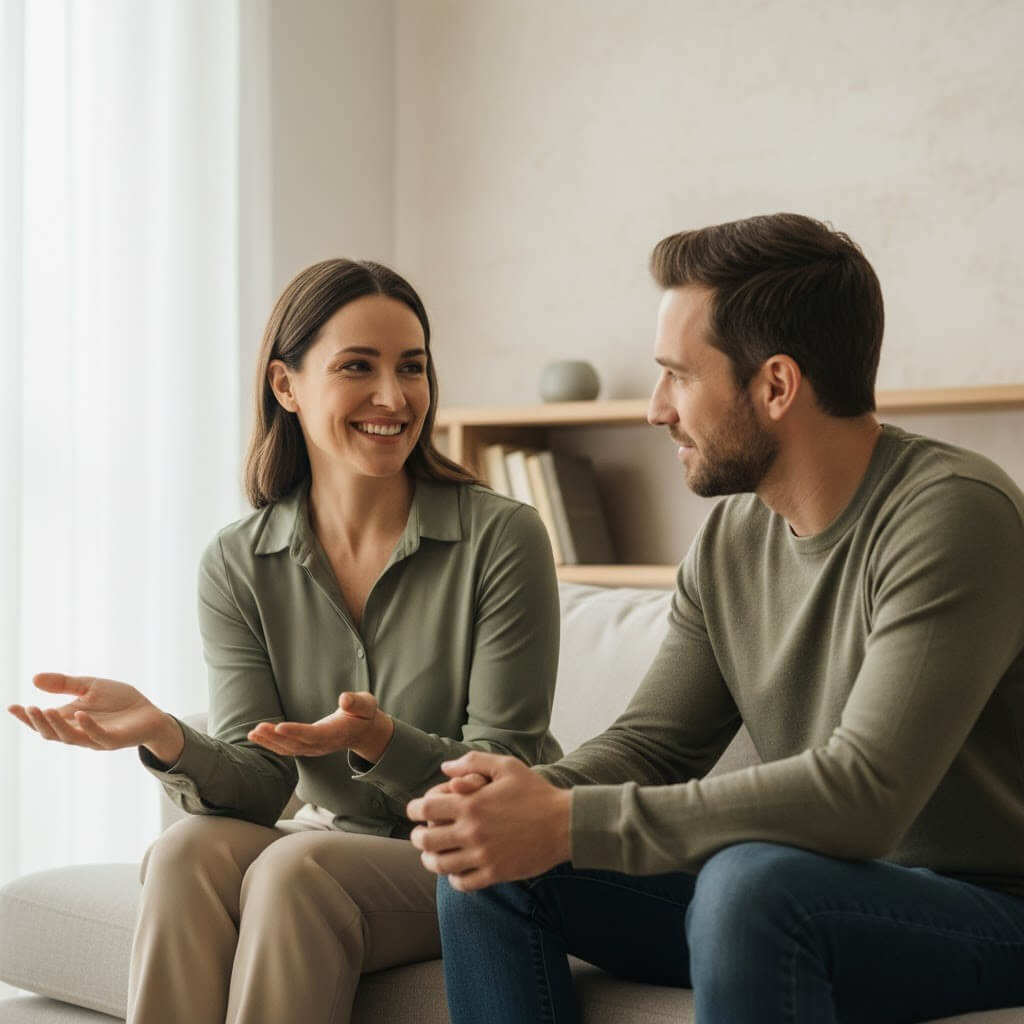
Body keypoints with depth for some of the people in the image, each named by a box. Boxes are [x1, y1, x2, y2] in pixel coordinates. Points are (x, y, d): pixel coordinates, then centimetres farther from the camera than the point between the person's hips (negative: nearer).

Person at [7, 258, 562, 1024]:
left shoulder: (502, 538, -11)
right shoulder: (238, 566, 0)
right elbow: (261, 784, -6)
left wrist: (379, 741, -31)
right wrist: (167, 739, -28)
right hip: (334, 846, 3)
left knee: (295, 867, -31)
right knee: (189, 850, -27)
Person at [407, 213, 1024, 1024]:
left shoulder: (952, 515, -20)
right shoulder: (733, 538, 4)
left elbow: (862, 793, -29)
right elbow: (651, 745, 7)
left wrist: (571, 825, -28)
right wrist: (531, 797, -16)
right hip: (816, 891, 7)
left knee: (751, 878, -36)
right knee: (488, 874, -5)